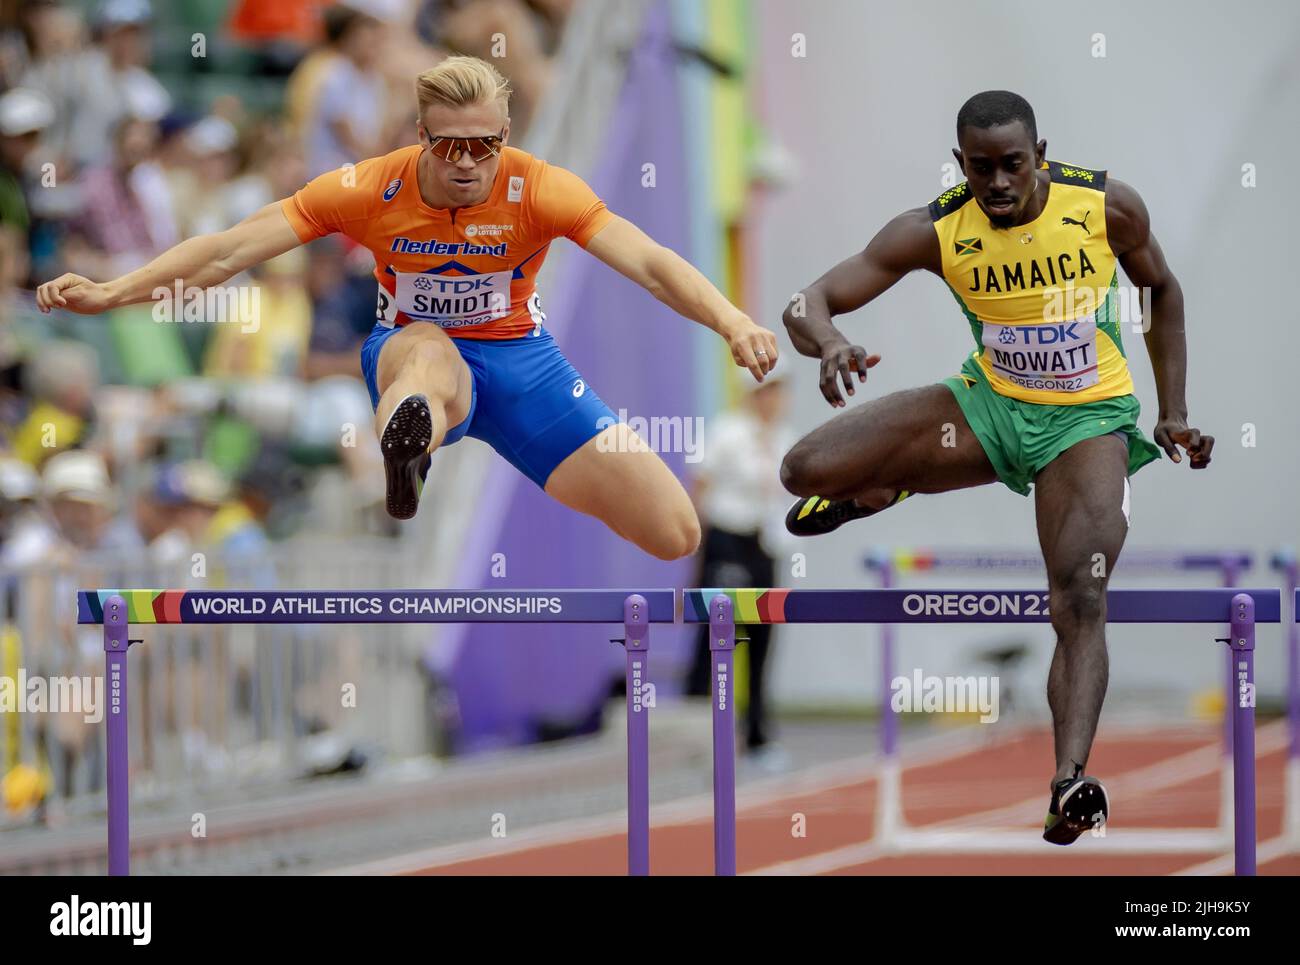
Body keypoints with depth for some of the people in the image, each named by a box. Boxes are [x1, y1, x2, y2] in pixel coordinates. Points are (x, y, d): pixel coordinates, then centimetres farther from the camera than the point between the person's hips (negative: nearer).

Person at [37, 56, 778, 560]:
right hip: (412, 355, -2)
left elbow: (647, 262, -29)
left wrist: (732, 323, -46)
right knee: (430, 353, -43)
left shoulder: (538, 190, -18)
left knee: (675, 535, -8)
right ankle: (402, 466, -81)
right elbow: (232, 250, -18)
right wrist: (110, 294, -28)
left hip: (518, 357, 2)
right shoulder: (370, 191, -17)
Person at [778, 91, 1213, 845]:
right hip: (990, 404, 2)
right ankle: (890, 489, 22)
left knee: (1081, 601, -22)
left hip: (1087, 418, -2)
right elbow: (811, 300, -19)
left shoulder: (1109, 206, -14)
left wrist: (1175, 414, 1)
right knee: (808, 470, -14)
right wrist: (829, 343, -44)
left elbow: (1162, 290, 5)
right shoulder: (935, 231, -15)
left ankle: (1071, 782, -34)